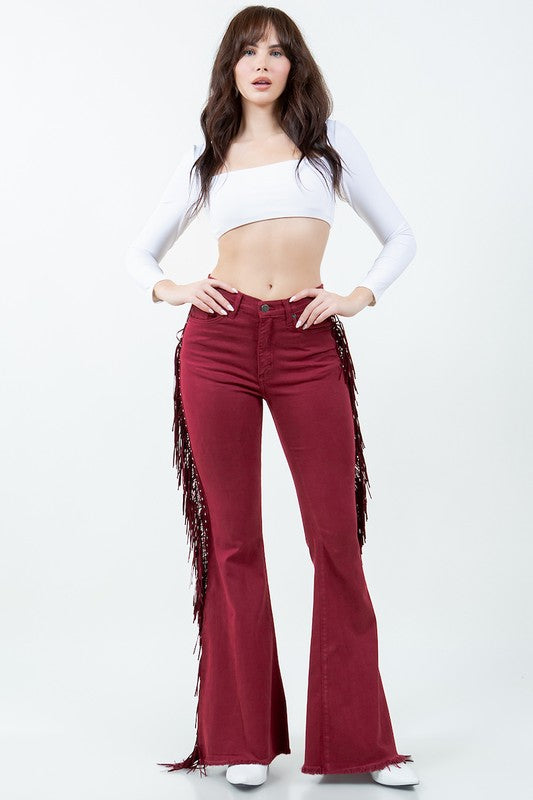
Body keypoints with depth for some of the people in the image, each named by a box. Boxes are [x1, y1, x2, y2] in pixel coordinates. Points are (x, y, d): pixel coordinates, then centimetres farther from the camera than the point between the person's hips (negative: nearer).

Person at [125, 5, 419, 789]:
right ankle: (244, 738, 12)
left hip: (308, 345, -1)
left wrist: (360, 296, -1)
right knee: (233, 540, 2)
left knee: (336, 538, -3)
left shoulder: (329, 138, 13)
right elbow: (142, 248, 21)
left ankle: (361, 739, 7)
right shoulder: (207, 156, 14)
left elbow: (399, 236, 16)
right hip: (218, 342, 1)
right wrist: (166, 288, 1)